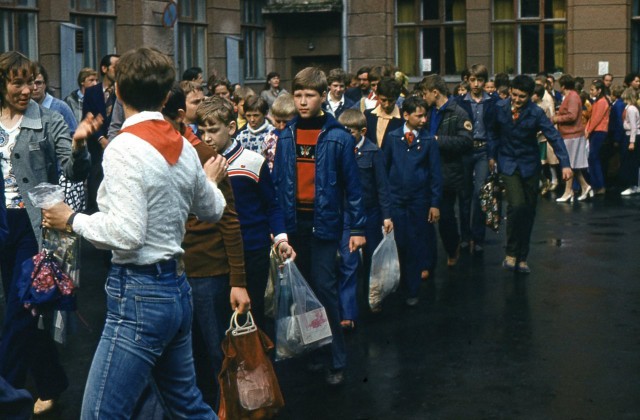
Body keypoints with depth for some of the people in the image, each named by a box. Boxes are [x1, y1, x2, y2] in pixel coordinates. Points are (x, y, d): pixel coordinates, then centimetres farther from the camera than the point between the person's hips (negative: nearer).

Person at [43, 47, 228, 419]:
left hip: (140, 295, -9)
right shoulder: (184, 146, 7)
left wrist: (72, 220, -8)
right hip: (177, 288, 9)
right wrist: (210, 180, 42)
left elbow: (126, 234, -24)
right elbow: (213, 212, 21)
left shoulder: (125, 148, -16)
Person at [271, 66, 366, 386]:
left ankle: (337, 360, 3)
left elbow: (351, 184, -3)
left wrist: (358, 227, -7)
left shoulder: (338, 137, -5)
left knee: (324, 289, -6)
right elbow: (277, 183, 8)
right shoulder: (286, 137, 6)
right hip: (293, 223, 4)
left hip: (324, 222, -4)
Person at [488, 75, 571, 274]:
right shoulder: (500, 108, -7)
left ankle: (522, 257, 20)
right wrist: (492, 155, 12)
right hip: (508, 164, -1)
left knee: (528, 211, 6)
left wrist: (565, 164, -26)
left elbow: (554, 137, -17)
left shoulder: (536, 113, -13)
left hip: (530, 165, 1)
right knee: (516, 205, -20)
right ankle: (511, 253, -3)